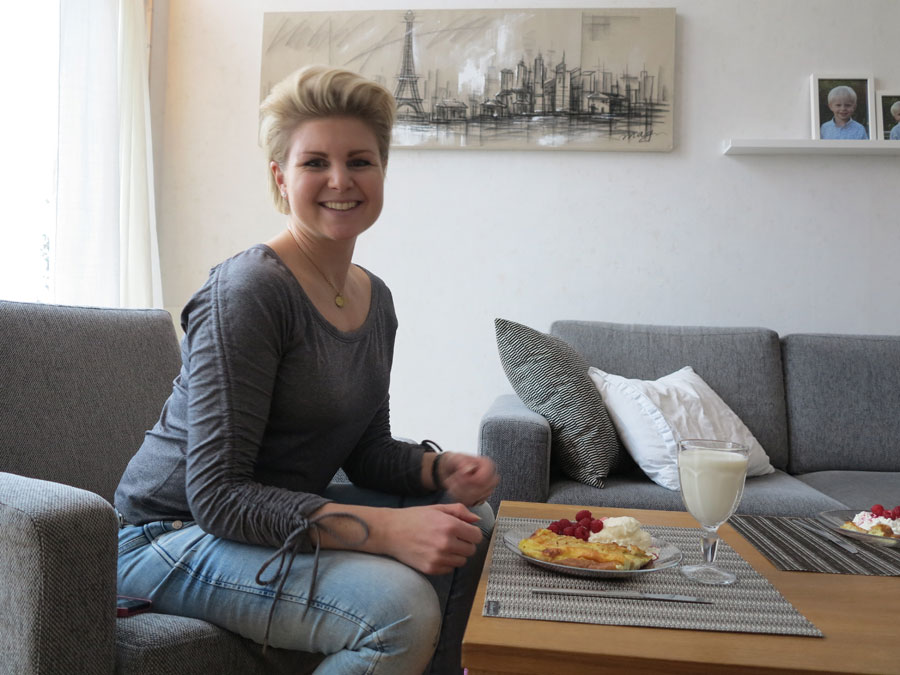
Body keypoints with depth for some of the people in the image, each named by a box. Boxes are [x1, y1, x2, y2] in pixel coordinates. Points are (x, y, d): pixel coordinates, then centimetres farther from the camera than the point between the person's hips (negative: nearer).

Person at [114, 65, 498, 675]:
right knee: (401, 605, -28)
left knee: (471, 522, 8)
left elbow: (366, 451, 11)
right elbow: (217, 495, -25)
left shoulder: (375, 298, 5)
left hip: (282, 516, 9)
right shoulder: (247, 292, -22)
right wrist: (387, 529, -33)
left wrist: (439, 468, -11)